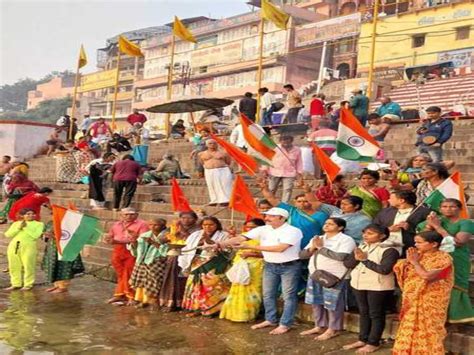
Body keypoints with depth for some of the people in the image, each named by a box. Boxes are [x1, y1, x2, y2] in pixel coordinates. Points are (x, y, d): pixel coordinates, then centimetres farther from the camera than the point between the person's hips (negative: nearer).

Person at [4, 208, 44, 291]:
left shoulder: (38, 224, 8)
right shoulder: (16, 223, 18)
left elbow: (36, 236, -7)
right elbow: (8, 234, 7)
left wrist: (26, 228, -5)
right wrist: (18, 228, -3)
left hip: (28, 247, -4)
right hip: (14, 246, 4)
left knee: (28, 266, -6)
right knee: (14, 266, 6)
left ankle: (28, 284, 3)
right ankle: (16, 284, 16)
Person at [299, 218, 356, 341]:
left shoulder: (346, 239, -7)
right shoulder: (317, 239, 14)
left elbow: (341, 256, -24)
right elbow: (302, 254, 12)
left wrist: (321, 248, -15)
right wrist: (313, 247, -8)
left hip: (334, 277, -7)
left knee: (332, 304, 0)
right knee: (316, 302, 13)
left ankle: (333, 329, 13)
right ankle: (319, 326, 27)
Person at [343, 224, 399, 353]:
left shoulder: (389, 250, -13)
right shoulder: (361, 247, 8)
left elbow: (385, 269, -24)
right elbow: (347, 264, 5)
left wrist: (365, 260, -19)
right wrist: (356, 258, -16)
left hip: (378, 287, -7)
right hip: (358, 284, 7)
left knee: (376, 314, 3)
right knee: (363, 313, 15)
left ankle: (373, 343, 10)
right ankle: (362, 340, 25)